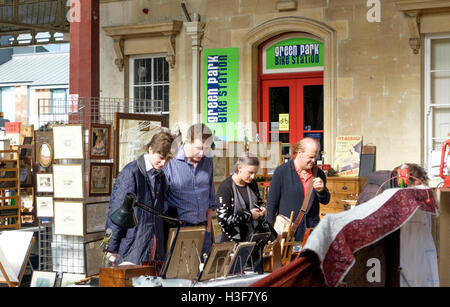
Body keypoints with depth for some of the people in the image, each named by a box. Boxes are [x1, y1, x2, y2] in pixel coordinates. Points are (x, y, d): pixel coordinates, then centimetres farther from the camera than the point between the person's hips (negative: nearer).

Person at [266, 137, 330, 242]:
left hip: (312, 229, 3)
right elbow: (271, 203, -1)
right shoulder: (281, 171, -3)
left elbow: (326, 201, 15)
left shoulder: (318, 173, 8)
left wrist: (321, 190, -8)